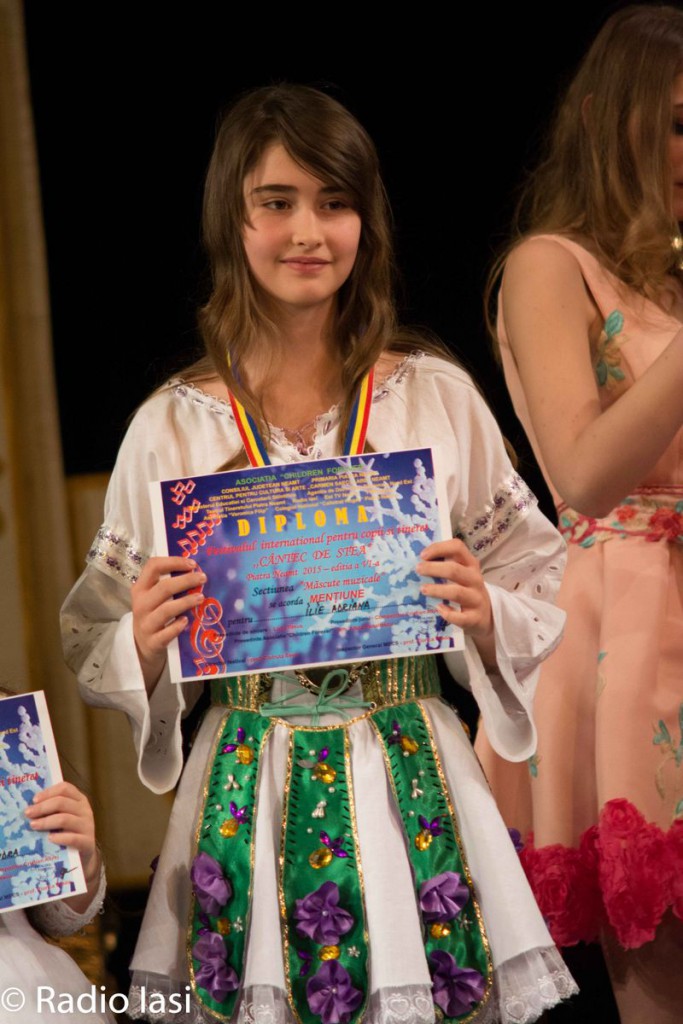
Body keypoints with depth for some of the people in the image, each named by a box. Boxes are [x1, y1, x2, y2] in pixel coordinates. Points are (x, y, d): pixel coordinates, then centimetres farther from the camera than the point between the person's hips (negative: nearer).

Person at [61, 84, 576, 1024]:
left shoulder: (438, 396, 2)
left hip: (414, 778, 0)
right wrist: (144, 645, -14)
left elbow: (540, 584, 8)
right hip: (250, 792, 0)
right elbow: (95, 648, 7)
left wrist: (484, 615, -11)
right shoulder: (172, 426, 1)